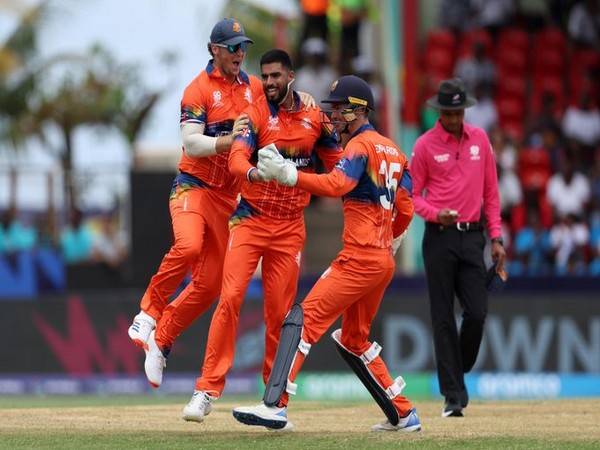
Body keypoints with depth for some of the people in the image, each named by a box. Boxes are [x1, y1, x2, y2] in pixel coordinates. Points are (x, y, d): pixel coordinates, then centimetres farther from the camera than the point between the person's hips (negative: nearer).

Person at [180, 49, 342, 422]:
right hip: (251, 220, -3)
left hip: (290, 227, 3)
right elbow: (236, 156, -23)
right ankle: (208, 391, -14)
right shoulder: (255, 114, -6)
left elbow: (337, 164, 15)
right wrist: (252, 172, -46)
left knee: (280, 312, 4)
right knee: (230, 298, -15)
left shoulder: (315, 118, 5)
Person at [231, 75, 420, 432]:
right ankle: (404, 414, 20)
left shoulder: (360, 145, -8)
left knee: (307, 319, -14)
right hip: (383, 262, 9)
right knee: (355, 338, 20)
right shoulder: (392, 149, 19)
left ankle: (277, 406, -24)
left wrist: (287, 174, -33)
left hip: (359, 257, -9)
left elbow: (336, 185, -27)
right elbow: (406, 209, 20)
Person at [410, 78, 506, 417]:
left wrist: (496, 237, 7)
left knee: (478, 312, -6)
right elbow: (414, 195, 2)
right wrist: (435, 214, -18)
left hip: (472, 237, 3)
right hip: (440, 237, -3)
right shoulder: (425, 145, 0)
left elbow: (490, 191, 12)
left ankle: (458, 373, 19)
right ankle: (453, 395, -1)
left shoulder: (480, 139, 9)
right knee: (444, 317, -2)